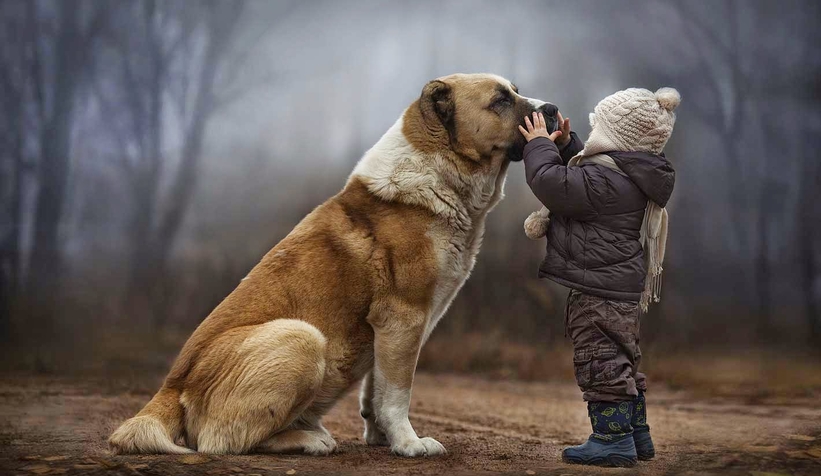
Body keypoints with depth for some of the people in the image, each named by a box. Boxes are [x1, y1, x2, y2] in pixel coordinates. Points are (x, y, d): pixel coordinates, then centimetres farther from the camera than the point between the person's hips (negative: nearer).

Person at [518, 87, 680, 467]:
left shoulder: (605, 179, -22)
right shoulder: (630, 176, 12)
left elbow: (552, 183, -24)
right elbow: (578, 177, 29)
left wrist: (540, 145, -9)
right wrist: (565, 145, 18)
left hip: (599, 287, -11)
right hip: (622, 285, 11)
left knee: (600, 360, -5)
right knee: (622, 359, 18)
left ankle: (613, 438, -2)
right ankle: (636, 434, 26)